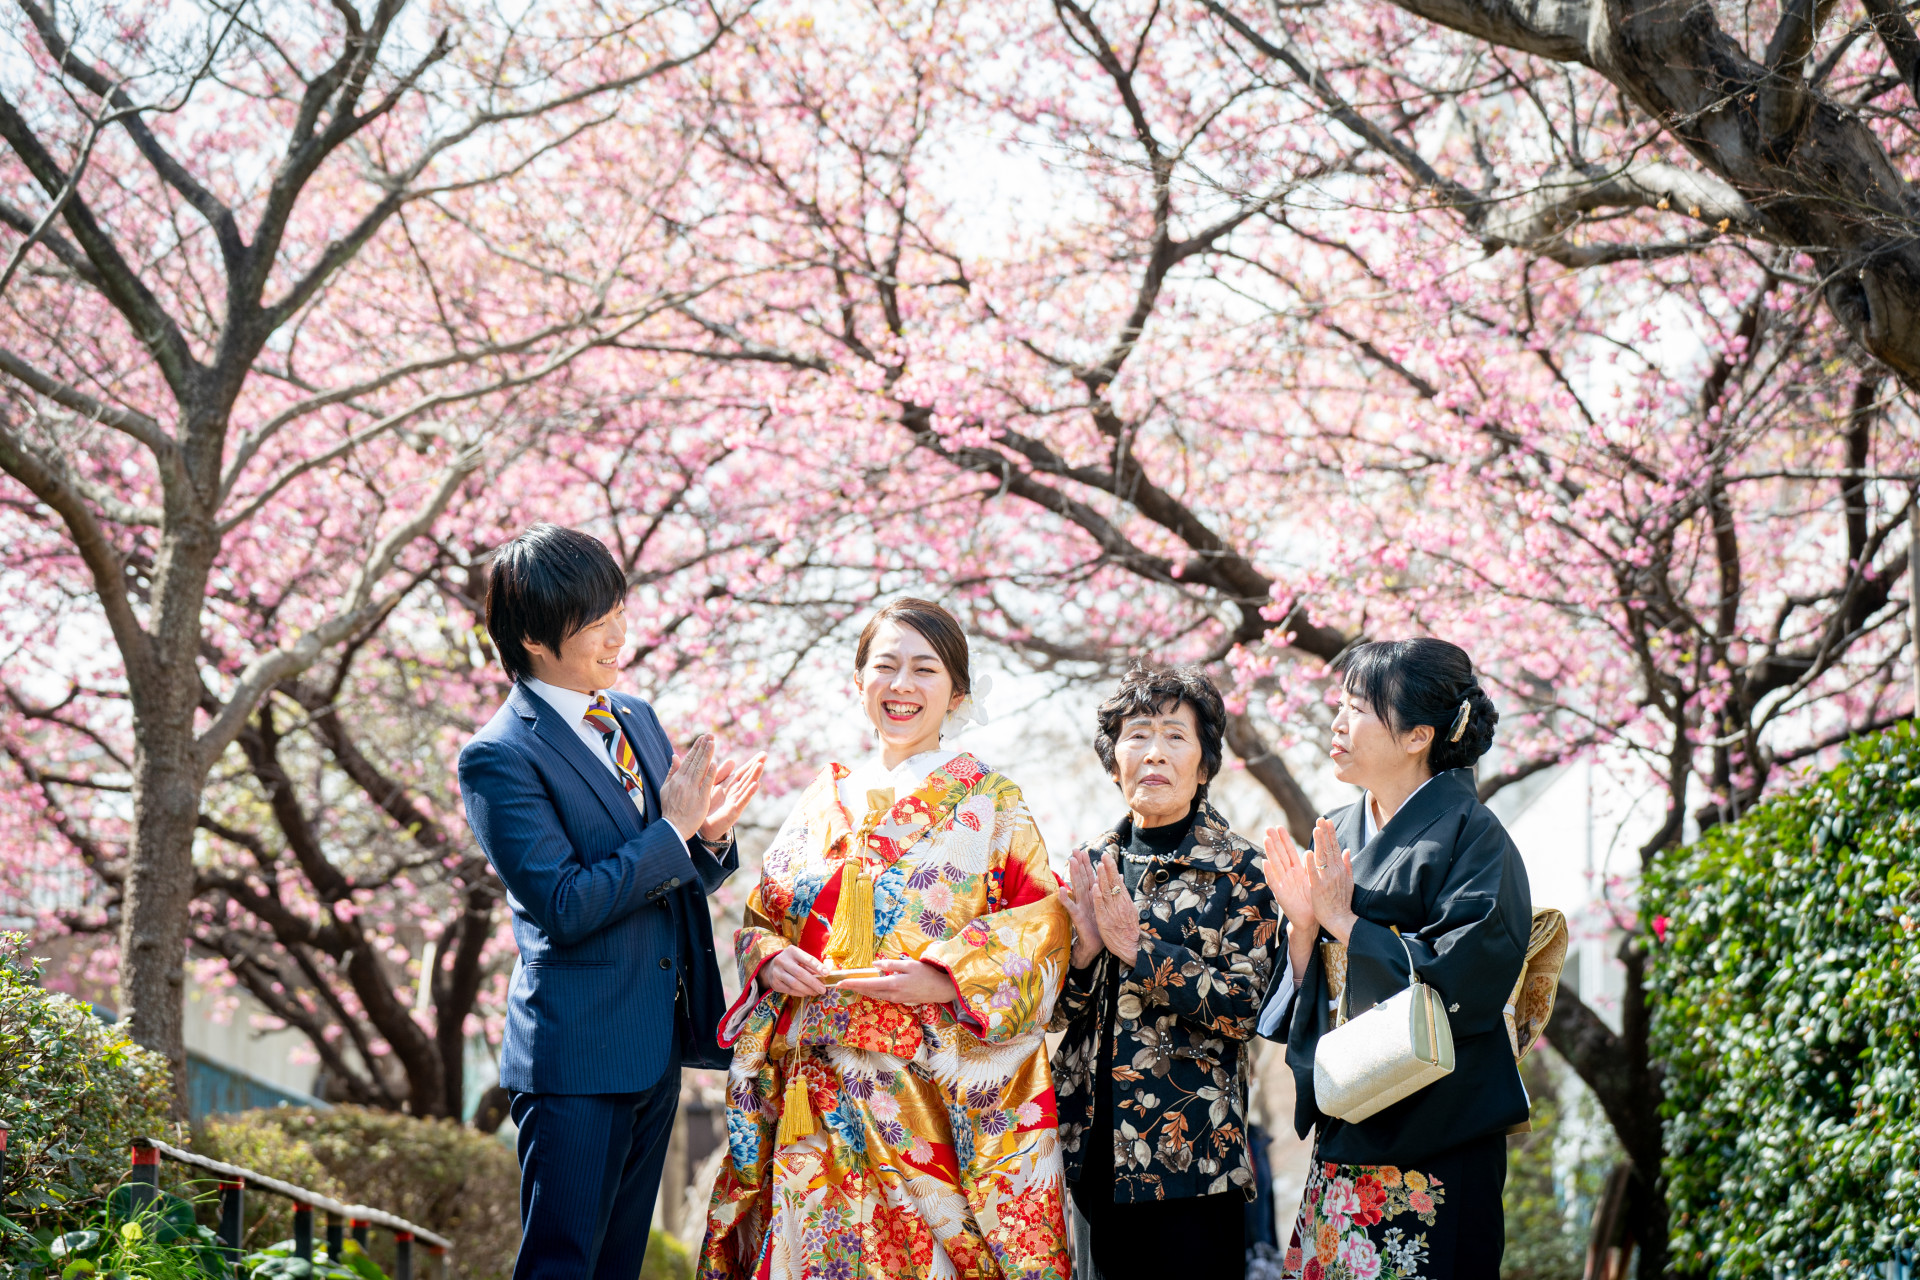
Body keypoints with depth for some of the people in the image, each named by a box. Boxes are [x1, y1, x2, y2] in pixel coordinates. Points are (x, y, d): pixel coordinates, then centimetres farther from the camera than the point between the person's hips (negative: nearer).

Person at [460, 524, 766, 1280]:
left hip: (658, 1047, 8)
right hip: (577, 1053, -8)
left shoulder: (637, 717, 12)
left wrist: (710, 833, -5)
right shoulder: (500, 756, -12)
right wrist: (672, 830, -16)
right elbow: (562, 905, -19)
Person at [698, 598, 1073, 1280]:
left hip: (946, 1092, -3)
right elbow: (761, 918, 19)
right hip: (824, 1093, 3)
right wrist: (770, 961, -4)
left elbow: (1044, 926, -3)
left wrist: (945, 978, -16)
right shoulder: (825, 800, 15)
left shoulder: (992, 803, 4)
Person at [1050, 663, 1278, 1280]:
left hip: (1191, 1155, -4)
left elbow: (1245, 1006, -12)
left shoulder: (1237, 869, -3)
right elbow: (1057, 1013, 9)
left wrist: (1137, 946, -18)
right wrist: (1085, 947, -11)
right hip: (1098, 1148, 4)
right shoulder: (1091, 866, 9)